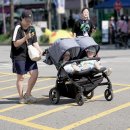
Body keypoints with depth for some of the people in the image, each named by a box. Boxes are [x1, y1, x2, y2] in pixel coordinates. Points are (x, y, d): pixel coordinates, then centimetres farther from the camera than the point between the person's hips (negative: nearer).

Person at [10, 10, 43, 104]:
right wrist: (25, 38, -28)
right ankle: (21, 97, 15)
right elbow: (15, 44, -15)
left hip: (29, 55, 6)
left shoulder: (32, 28, 8)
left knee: (35, 73, -1)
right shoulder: (18, 28, -12)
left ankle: (28, 94, 15)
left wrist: (39, 50, -5)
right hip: (19, 56, -6)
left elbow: (35, 42, 13)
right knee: (21, 77, 1)